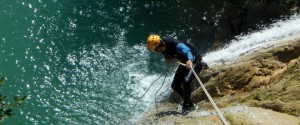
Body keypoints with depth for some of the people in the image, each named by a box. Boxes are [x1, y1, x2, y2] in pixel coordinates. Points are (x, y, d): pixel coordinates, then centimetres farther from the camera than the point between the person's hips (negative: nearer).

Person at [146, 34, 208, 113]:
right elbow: (169, 59, 10)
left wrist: (190, 60, -73)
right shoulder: (164, 49, -9)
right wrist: (168, 59, -14)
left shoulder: (176, 44, -35)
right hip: (184, 62, 9)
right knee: (175, 85, 5)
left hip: (194, 61, -9)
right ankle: (189, 103, 21)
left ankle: (187, 105, -10)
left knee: (186, 81, -29)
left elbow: (187, 51, -52)